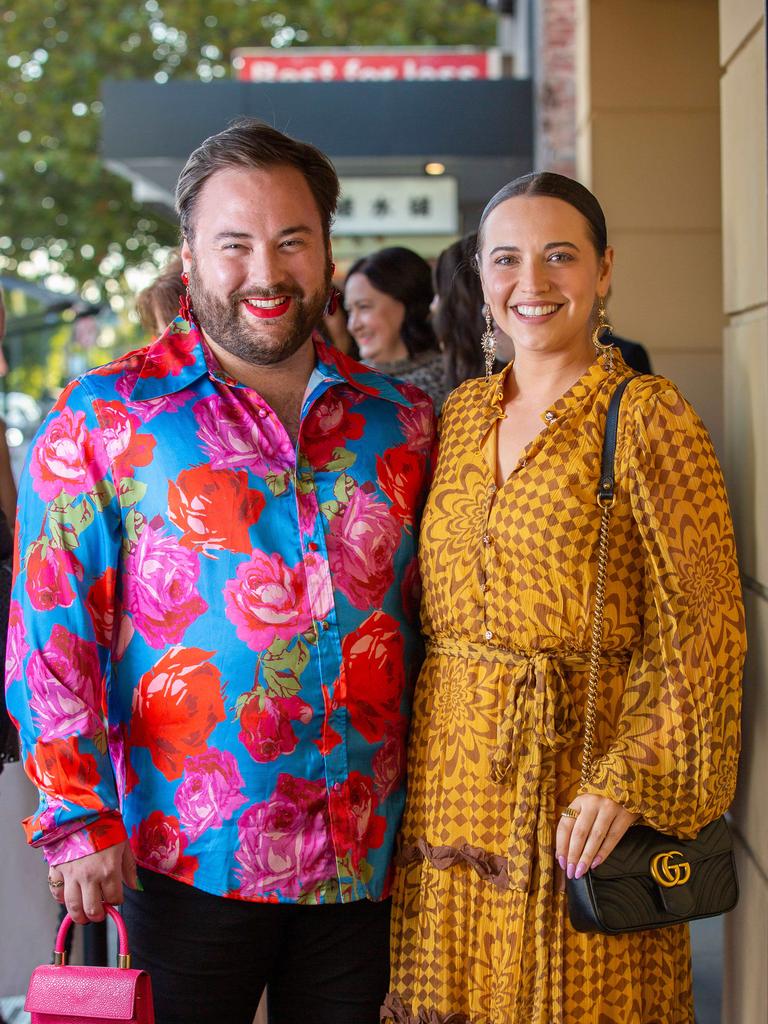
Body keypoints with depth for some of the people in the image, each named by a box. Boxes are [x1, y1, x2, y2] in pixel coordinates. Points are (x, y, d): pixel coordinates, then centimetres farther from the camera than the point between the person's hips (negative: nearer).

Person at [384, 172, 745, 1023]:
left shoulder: (648, 420, -7)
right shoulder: (462, 413, 11)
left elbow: (702, 629, -11)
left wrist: (630, 783, -20)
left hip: (574, 782, -5)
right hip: (450, 779, 5)